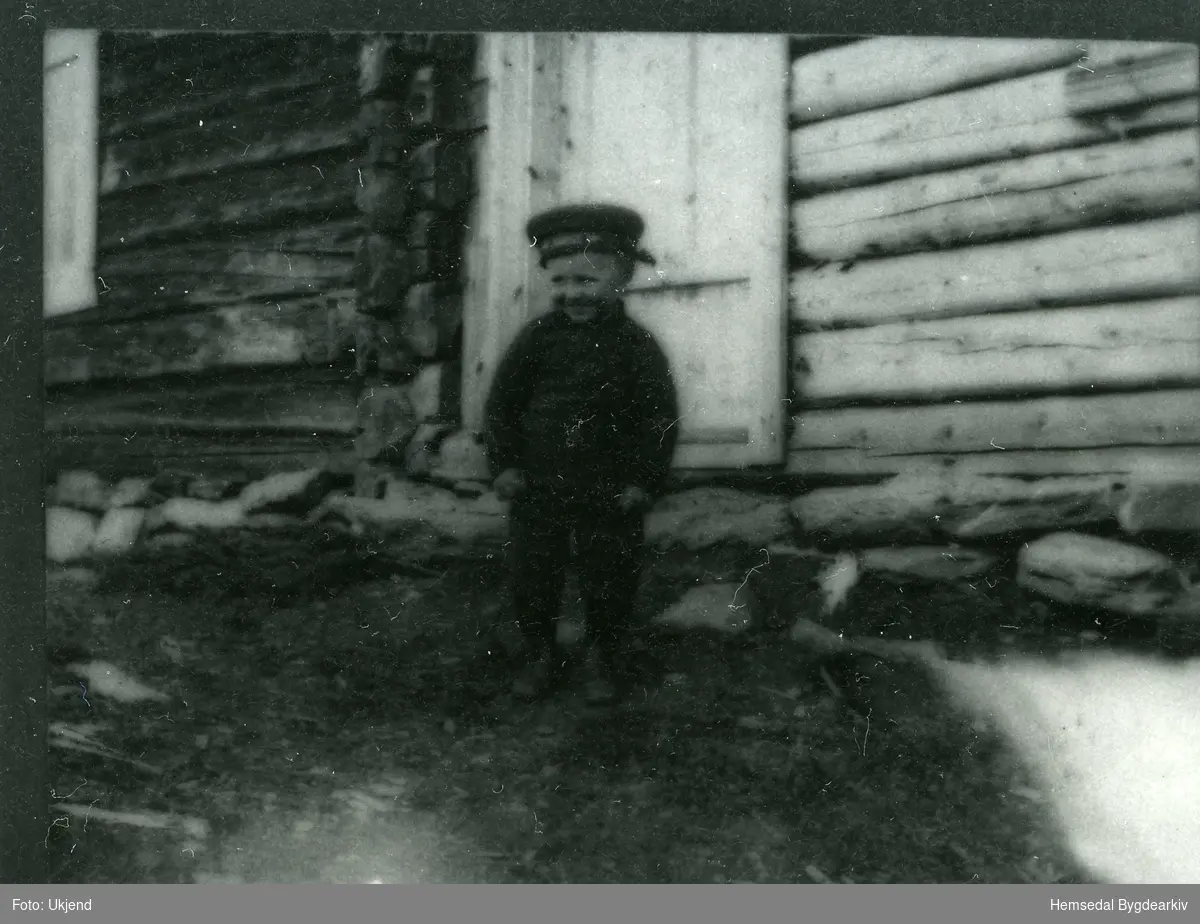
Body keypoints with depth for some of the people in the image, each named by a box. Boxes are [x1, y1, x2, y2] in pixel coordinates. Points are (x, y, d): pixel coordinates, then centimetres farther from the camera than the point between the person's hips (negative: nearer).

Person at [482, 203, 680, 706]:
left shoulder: (637, 346, -7)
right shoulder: (537, 337, -4)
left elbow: (661, 417, -5)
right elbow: (502, 401, 2)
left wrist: (645, 482, -10)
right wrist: (503, 464, -4)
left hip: (610, 493, -2)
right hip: (537, 487, 2)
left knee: (607, 585, 9)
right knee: (531, 580, 11)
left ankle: (611, 665, 30)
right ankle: (541, 657, 30)